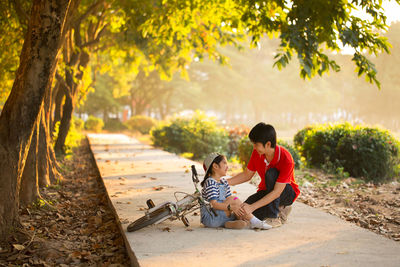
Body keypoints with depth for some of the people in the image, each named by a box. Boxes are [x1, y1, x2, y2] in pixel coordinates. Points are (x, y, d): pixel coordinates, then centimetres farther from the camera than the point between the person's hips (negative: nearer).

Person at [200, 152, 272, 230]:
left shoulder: (223, 181, 14)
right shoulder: (210, 183, -13)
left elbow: (228, 200, 8)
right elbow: (214, 204, -22)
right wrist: (230, 207, -32)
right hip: (210, 218, -8)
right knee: (234, 199, -22)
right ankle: (254, 222, -20)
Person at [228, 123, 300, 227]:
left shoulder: (286, 159, -31)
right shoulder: (257, 153, -12)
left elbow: (276, 192, -33)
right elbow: (247, 175, 2)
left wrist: (252, 207, -39)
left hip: (287, 193, -5)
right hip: (266, 191, 6)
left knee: (271, 173, -35)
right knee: (244, 214, -20)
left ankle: (274, 217, -23)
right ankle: (280, 208, 6)